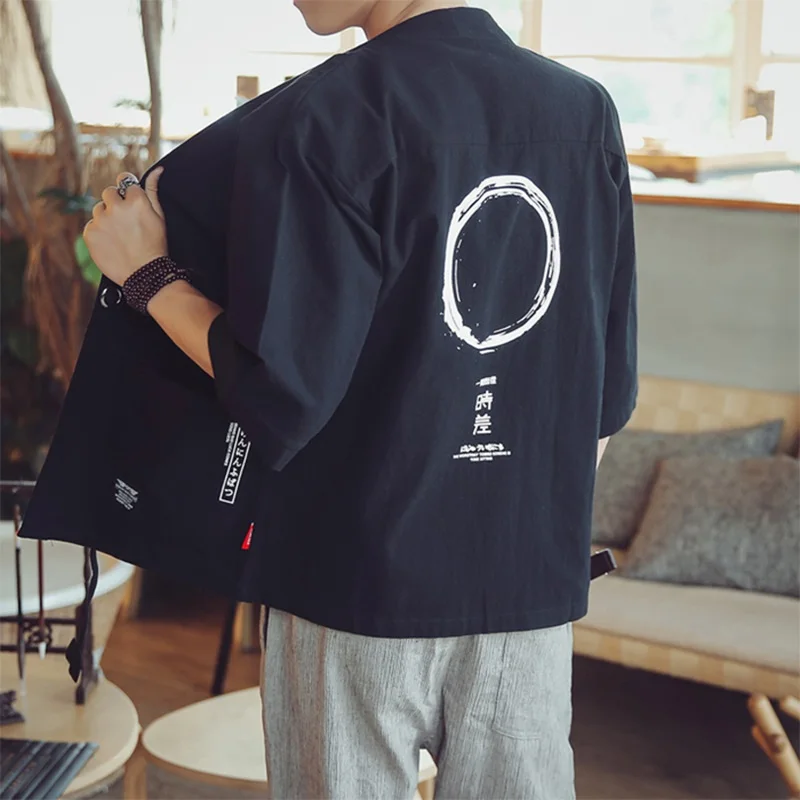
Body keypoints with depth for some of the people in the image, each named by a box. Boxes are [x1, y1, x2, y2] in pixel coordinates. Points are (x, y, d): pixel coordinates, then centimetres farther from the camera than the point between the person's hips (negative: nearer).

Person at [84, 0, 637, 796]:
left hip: (358, 580, -4)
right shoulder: (586, 111, 1)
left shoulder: (313, 122, -15)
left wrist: (148, 274, -2)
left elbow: (281, 397, -15)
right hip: (533, 585, 4)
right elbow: (606, 395, 5)